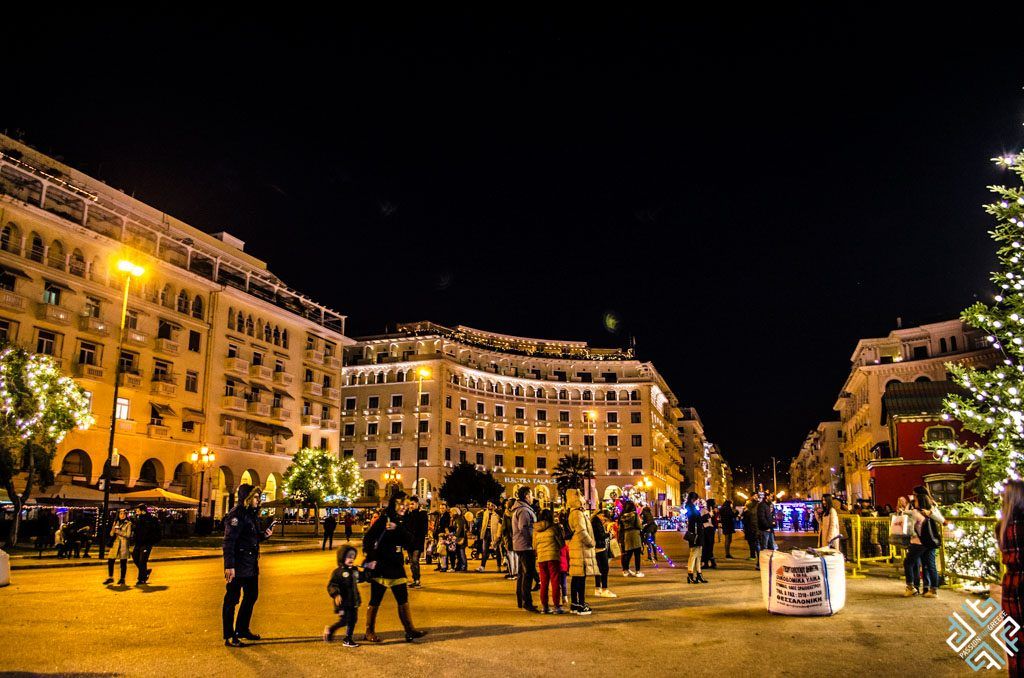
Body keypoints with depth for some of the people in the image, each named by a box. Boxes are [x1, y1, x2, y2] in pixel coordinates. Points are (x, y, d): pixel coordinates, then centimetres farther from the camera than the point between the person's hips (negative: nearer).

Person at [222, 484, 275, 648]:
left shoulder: (252, 514, 13)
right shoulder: (236, 515, -16)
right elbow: (229, 541, -22)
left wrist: (265, 535, 2)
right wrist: (229, 566, -27)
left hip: (251, 565, 10)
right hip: (238, 566, -10)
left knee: (251, 596, 18)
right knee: (232, 599, 0)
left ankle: (242, 629, 32)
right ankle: (229, 637, 7)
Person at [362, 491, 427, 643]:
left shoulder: (402, 522, 8)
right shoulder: (383, 520, -10)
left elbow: (409, 540, -6)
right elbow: (367, 539, -14)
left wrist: (398, 528, -19)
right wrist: (371, 559, -18)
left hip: (396, 566, 6)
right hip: (380, 567, -6)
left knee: (403, 600, 7)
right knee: (375, 601, 4)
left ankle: (409, 630, 12)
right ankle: (369, 632, 17)